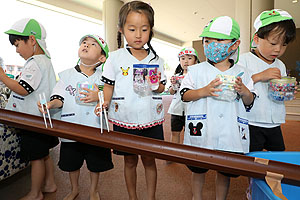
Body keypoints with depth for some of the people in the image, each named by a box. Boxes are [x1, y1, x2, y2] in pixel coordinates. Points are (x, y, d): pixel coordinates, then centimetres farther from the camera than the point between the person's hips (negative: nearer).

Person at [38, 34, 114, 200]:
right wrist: (50, 104, -23)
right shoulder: (66, 75, 3)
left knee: (95, 164, 15)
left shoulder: (103, 77, -2)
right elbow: (59, 98, -2)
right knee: (72, 163, 19)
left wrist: (98, 97, -24)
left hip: (95, 128, -1)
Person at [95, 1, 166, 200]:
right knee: (130, 161, 14)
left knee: (149, 160, 12)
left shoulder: (156, 60, 3)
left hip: (151, 120, 1)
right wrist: (104, 103, -12)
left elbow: (162, 87, 9)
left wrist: (156, 86, -12)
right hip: (124, 120, 0)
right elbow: (109, 85, 2)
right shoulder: (115, 57, -1)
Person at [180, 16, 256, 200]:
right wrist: (204, 91, -18)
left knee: (226, 172, 17)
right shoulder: (196, 70, 1)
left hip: (231, 135, 2)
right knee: (198, 169, 16)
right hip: (201, 133, -1)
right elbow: (185, 94, -2)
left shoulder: (242, 73, 5)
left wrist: (244, 91, -11)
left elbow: (249, 103, 10)